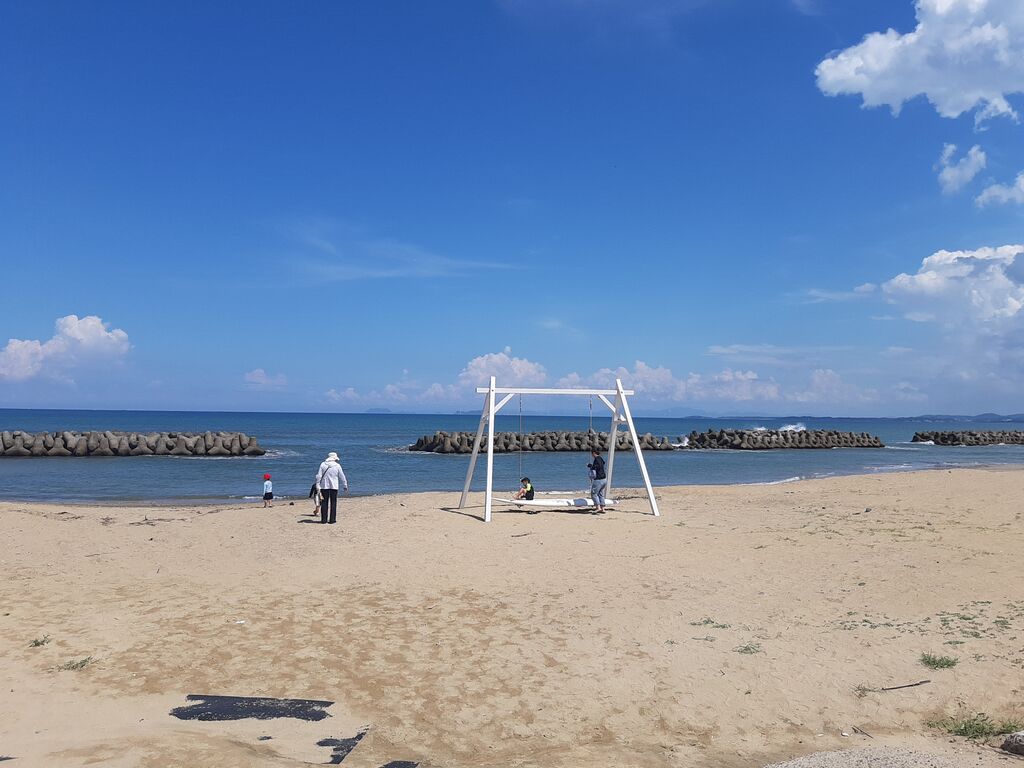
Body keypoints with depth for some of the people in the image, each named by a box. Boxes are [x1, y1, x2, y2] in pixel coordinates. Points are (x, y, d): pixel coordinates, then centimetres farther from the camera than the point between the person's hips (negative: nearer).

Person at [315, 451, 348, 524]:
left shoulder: (323, 464, 1)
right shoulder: (337, 466, -2)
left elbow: (319, 476, -3)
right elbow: (342, 477, 3)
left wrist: (318, 485, 2)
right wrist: (345, 486, 13)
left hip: (324, 486, 1)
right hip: (334, 486, -1)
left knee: (324, 503, 7)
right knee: (333, 503, 5)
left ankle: (324, 520, 6)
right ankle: (332, 520, 3)